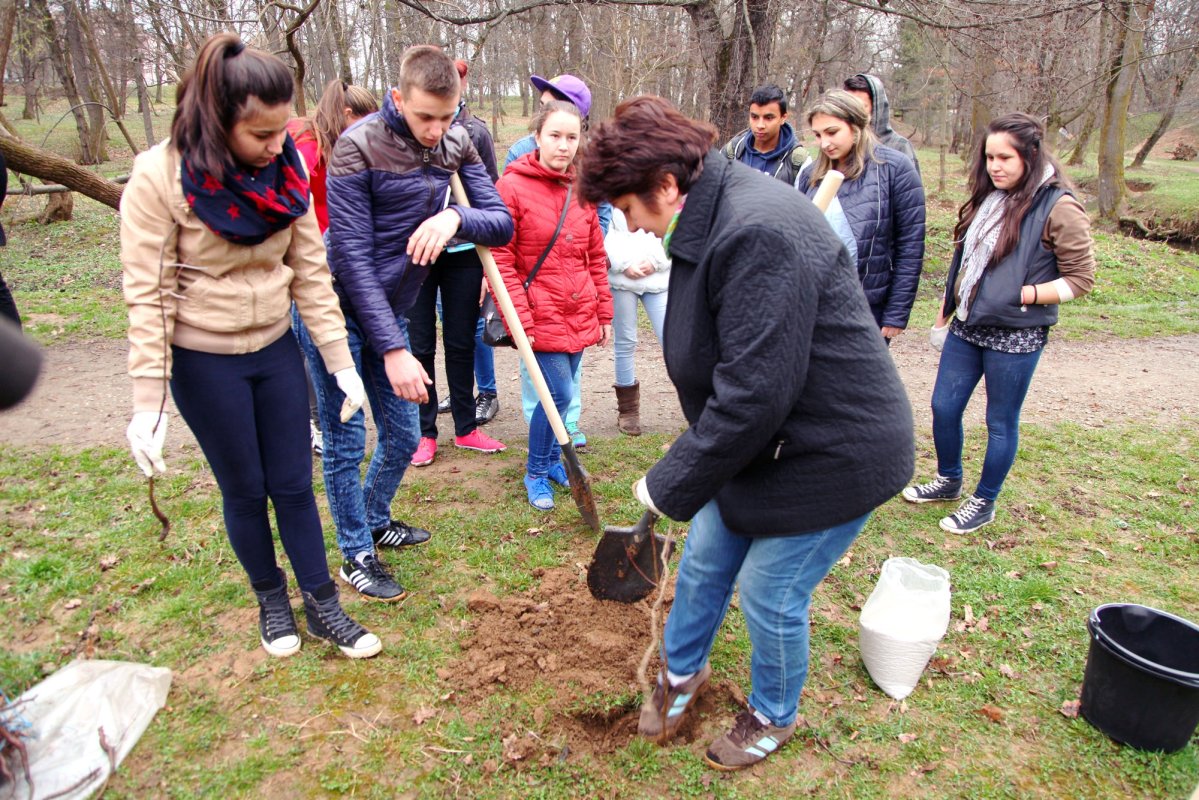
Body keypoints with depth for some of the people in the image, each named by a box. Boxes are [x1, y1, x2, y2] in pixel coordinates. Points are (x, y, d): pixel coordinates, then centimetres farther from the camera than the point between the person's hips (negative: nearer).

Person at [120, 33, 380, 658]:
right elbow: (147, 296, -15)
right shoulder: (159, 178, -17)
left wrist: (340, 360, -2)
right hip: (205, 362, -3)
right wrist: (148, 404, -17)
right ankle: (271, 600, 33)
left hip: (275, 349, 4)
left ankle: (321, 605, 24)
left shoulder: (284, 170, -5)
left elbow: (309, 272, 0)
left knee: (294, 484, 10)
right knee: (244, 489, 10)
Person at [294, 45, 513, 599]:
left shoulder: (455, 144, -1)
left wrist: (456, 216, -29)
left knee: (403, 437, 14)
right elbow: (353, 257, -21)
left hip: (390, 310, 6)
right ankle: (355, 555, 23)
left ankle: (375, 521, 41)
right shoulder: (358, 147, -19)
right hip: (340, 311, -6)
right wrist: (393, 350, -25)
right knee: (345, 443, 3)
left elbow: (502, 223, -6)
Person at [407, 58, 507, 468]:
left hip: (463, 253, 1)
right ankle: (424, 432, 21)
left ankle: (466, 427, 26)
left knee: (461, 343, 11)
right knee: (420, 345, 7)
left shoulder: (475, 133, 1)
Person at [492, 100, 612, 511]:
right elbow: (501, 261, -10)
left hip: (580, 316, 5)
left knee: (561, 393, 14)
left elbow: (596, 257, 13)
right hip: (542, 316, -5)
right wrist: (520, 320, -14)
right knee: (559, 394, -7)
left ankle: (553, 460, 35)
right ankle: (536, 473, 15)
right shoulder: (512, 186, -9)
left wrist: (604, 313, 14)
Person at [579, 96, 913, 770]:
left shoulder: (759, 234, -30)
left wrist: (672, 485, -19)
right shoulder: (712, 220, 2)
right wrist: (682, 475, 15)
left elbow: (753, 394, -31)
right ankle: (683, 671, 48)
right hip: (761, 440, 9)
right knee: (704, 562, 19)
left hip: (831, 455, -9)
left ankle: (774, 716, 39)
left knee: (769, 597, 8)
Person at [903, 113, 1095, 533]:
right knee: (943, 407, 13)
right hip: (966, 326, 7)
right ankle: (948, 481, 36)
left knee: (1001, 422, 8)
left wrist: (1023, 294, -20)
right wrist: (945, 310, 17)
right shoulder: (988, 200, 7)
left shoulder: (1058, 208, -13)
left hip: (1016, 337, -6)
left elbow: (1081, 278, -10)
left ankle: (984, 502, 26)